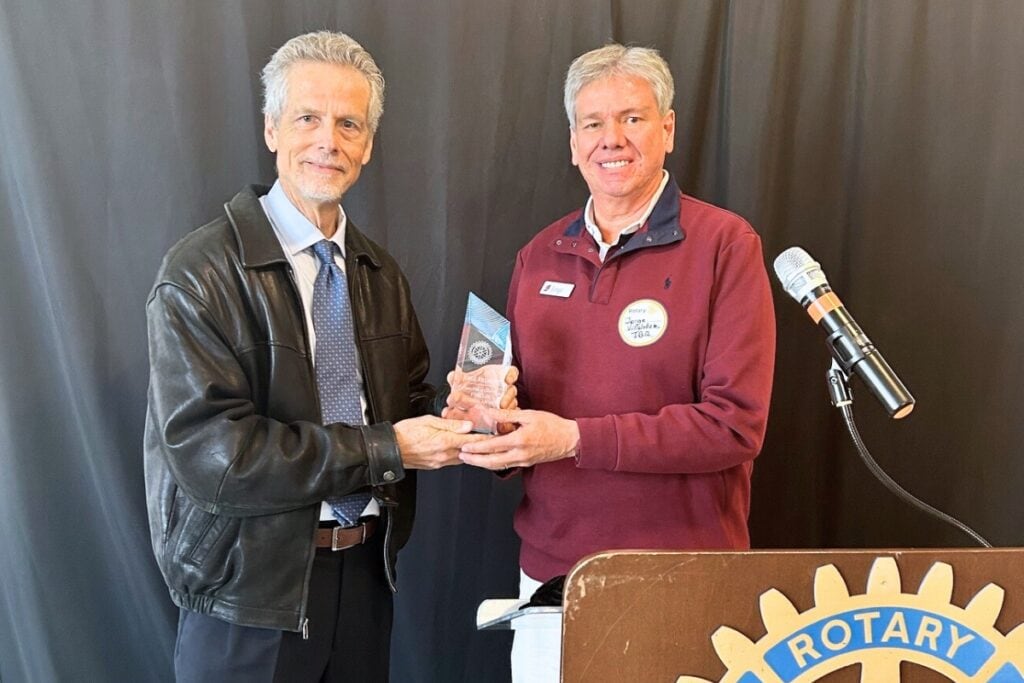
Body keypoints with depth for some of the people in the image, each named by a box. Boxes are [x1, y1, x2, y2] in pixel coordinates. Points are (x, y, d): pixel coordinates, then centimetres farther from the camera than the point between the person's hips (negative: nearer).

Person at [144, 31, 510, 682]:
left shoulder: (383, 274, 6)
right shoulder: (201, 272, -14)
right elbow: (209, 454, -22)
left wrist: (453, 414, -12)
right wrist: (385, 451, -21)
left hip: (367, 573, 5)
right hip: (251, 588, -5)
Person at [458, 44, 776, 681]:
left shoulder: (726, 244, -9)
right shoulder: (541, 256, 7)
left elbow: (736, 422, -15)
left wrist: (577, 438, -19)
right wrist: (492, 410, -8)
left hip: (683, 575, -4)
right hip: (549, 564, 4)